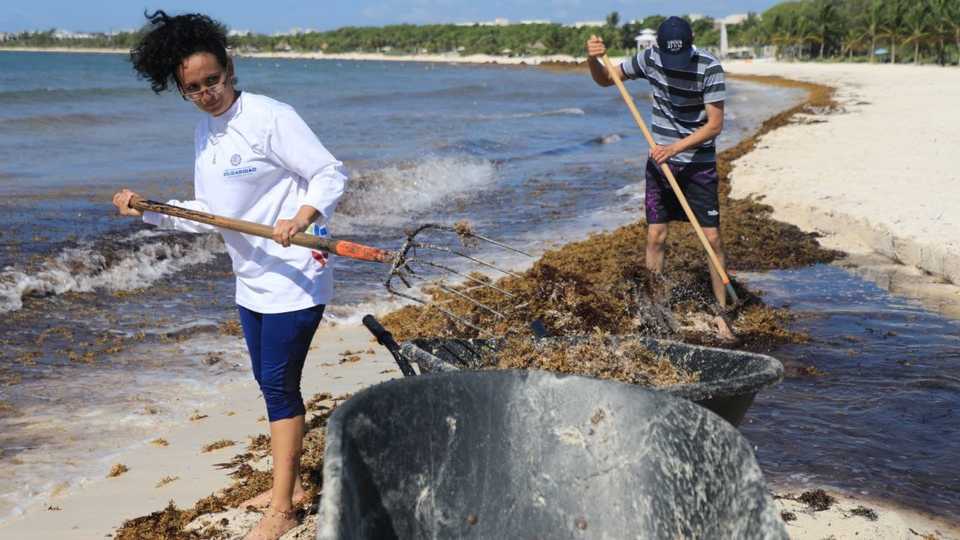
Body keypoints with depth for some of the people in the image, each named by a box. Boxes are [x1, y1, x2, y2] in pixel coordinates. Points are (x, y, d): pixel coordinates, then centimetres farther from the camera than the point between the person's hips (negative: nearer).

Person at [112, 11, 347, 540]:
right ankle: (289, 484, 31)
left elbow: (330, 175, -16)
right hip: (251, 281, 8)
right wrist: (150, 210, 4)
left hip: (294, 277, -8)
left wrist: (299, 220, -32)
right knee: (272, 382, 16)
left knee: (279, 385, -4)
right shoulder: (205, 131, 9)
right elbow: (211, 215, 14)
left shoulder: (270, 117, -16)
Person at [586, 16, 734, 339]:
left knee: (712, 238, -2)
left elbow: (715, 124, -17)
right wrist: (593, 59, -14)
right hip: (660, 160, 3)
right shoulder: (649, 59, -6)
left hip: (698, 164, -3)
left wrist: (675, 148, -26)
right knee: (656, 236, 3)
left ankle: (721, 313, 9)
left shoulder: (709, 68, -18)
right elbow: (605, 80, 7)